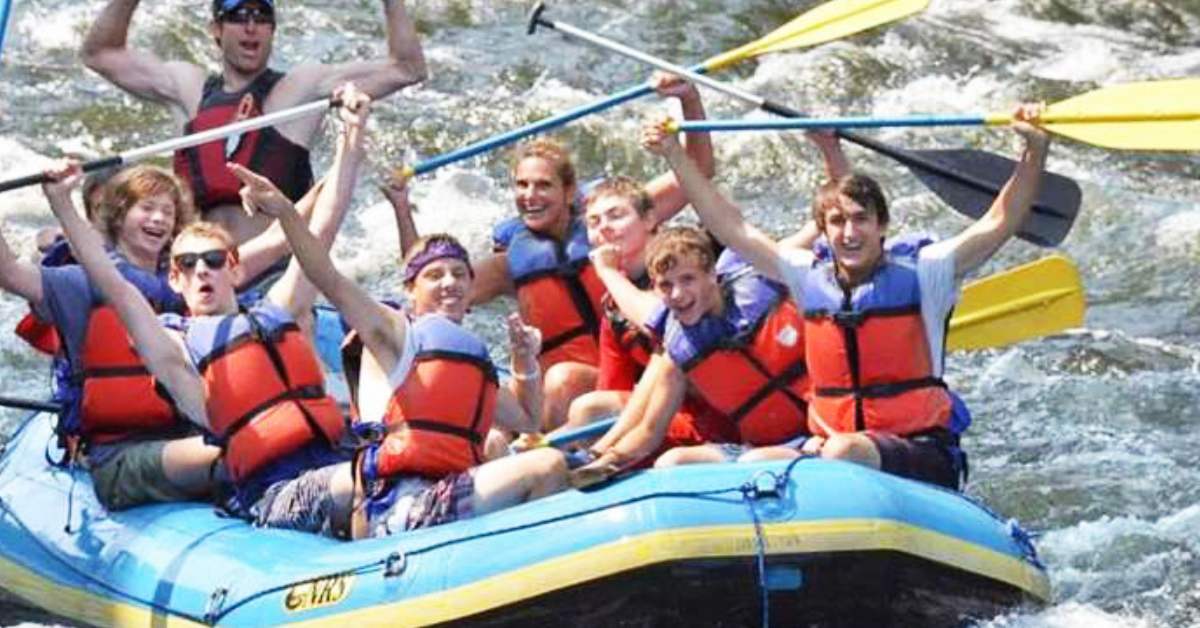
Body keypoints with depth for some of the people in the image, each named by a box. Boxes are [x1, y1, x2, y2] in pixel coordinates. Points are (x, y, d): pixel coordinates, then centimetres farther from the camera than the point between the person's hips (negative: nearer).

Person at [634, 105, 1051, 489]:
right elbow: (731, 228, 14)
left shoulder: (918, 272, -1)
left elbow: (997, 225, -9)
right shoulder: (811, 278, 10)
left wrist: (1035, 152, -22)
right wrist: (675, 156, 12)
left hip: (923, 456, -4)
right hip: (827, 445, 4)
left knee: (845, 454, -36)